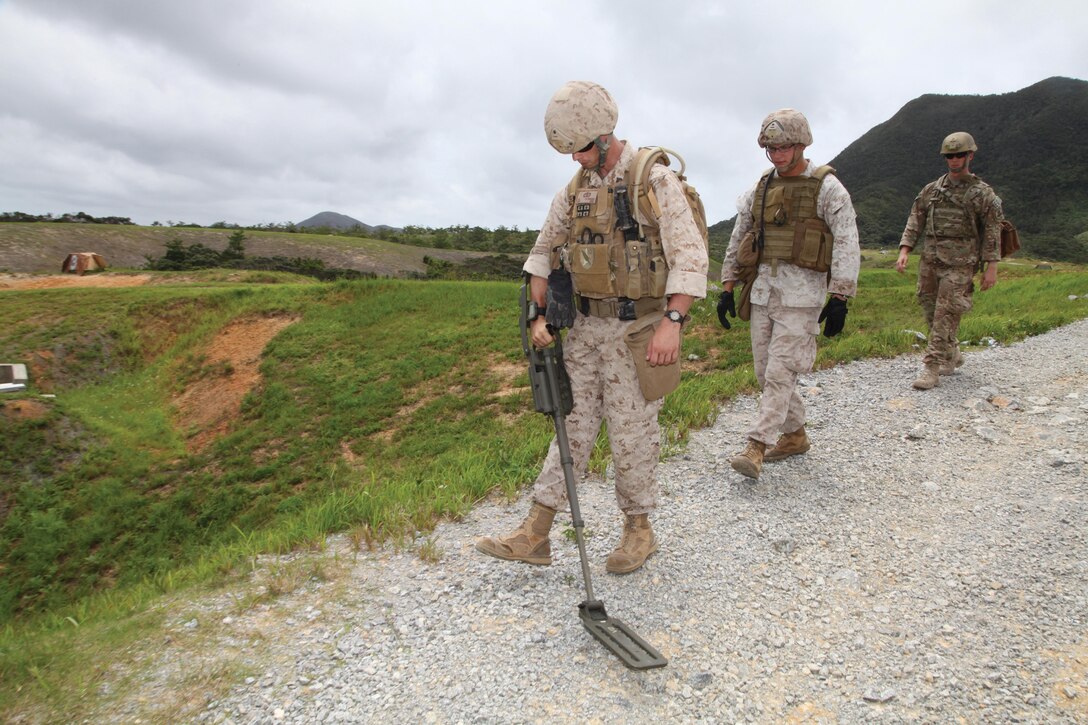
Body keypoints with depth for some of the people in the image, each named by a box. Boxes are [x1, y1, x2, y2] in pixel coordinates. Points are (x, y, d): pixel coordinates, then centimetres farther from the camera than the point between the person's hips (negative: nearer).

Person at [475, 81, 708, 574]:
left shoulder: (655, 181, -9)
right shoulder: (574, 190, 9)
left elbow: (690, 255, -15)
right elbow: (544, 251, 14)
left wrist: (672, 321, -25)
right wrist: (540, 315, 3)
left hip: (636, 330, -6)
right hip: (585, 326, 6)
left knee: (631, 432, 3)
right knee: (573, 425, 9)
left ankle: (639, 529, 25)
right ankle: (535, 534, 14)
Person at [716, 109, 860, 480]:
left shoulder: (827, 188, -4)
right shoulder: (760, 188, 12)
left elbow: (847, 244, -9)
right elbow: (737, 240, 17)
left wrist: (839, 298, -15)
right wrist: (727, 288, 13)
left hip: (801, 292, -6)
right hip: (763, 288, 6)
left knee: (780, 372, -11)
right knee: (765, 370, 9)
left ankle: (756, 447, -10)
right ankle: (794, 435, 25)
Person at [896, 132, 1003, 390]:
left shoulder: (983, 193, 1)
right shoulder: (931, 190, 11)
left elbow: (992, 231, -1)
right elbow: (915, 221, 10)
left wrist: (991, 267, -7)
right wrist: (904, 250, -3)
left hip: (959, 264, -5)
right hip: (929, 261, 5)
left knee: (946, 314, -9)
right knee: (931, 311, 11)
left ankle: (932, 368, -8)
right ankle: (952, 356, 31)